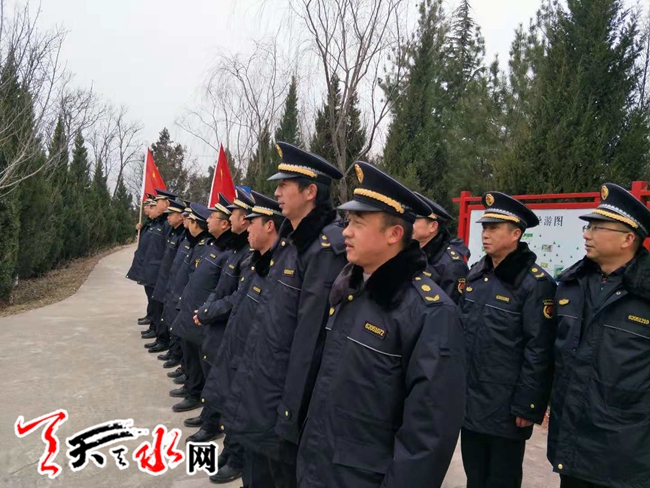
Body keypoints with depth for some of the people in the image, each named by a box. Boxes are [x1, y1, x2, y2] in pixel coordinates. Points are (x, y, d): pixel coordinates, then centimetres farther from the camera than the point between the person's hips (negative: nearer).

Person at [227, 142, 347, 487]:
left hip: (280, 399, -8)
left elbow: (312, 336, -24)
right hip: (258, 389, 8)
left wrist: (291, 415, -20)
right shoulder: (289, 240, 8)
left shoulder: (327, 247, -22)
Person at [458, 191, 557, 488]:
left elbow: (539, 351, -16)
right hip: (469, 402, 6)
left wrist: (526, 406, -15)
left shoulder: (536, 283, -15)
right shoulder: (475, 274, 5)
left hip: (506, 408, -5)